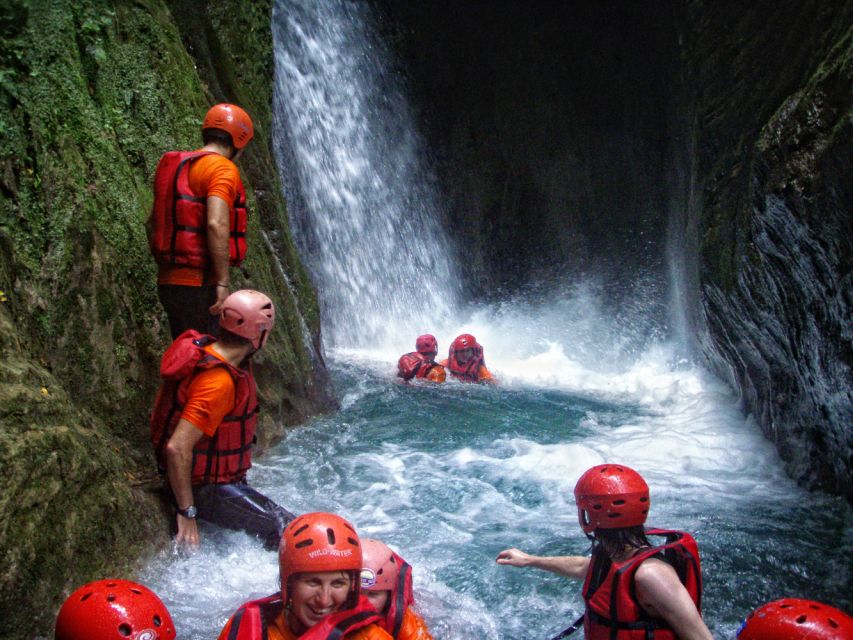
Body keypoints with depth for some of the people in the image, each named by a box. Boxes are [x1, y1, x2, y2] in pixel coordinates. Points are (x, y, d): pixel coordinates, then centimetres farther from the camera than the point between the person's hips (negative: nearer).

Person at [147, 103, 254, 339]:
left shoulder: (174, 165, 16)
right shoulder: (223, 169, -10)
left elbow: (153, 223, 20)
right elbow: (216, 224, -23)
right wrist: (223, 281, -20)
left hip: (169, 280, 9)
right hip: (198, 284, -9)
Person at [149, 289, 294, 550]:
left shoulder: (210, 350, 2)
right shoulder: (219, 382, -29)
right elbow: (177, 448, -32)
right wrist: (187, 513, -24)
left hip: (223, 479, 10)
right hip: (207, 487, -10)